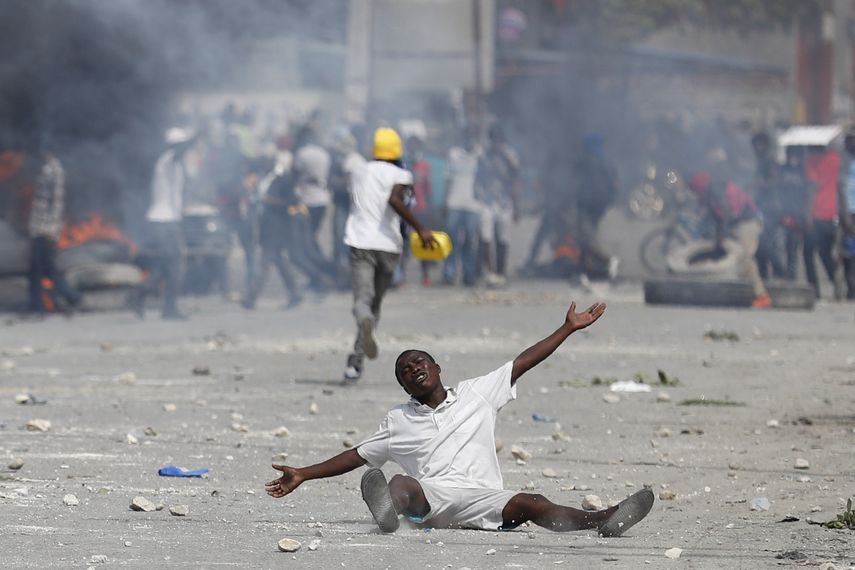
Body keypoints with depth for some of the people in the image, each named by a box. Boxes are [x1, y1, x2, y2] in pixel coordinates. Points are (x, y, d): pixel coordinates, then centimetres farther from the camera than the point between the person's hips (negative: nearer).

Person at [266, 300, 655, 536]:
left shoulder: (477, 394, 22)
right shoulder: (398, 422, 25)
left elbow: (521, 364, 21)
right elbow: (357, 456, 27)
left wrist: (568, 328, 20)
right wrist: (302, 475, 23)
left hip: (483, 498, 0)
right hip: (430, 499, 0)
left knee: (532, 505, -30)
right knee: (401, 484, -36)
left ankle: (601, 520, -56)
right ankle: (388, 509, -73)